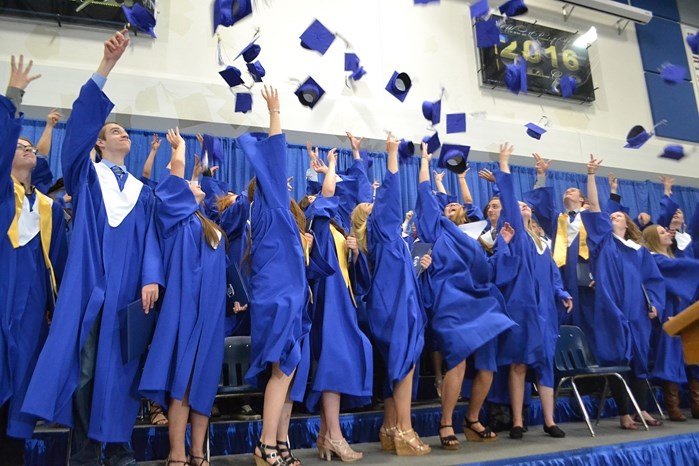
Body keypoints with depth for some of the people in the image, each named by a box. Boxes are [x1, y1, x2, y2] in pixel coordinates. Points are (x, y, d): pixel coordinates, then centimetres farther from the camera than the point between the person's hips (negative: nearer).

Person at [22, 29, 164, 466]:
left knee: (123, 367, 4)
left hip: (129, 290, 2)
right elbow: (82, 119, -2)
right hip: (90, 287, -2)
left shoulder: (143, 192, 18)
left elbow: (151, 238, 7)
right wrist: (107, 65, -11)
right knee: (85, 366, -2)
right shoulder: (87, 176, 11)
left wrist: (151, 279, -10)